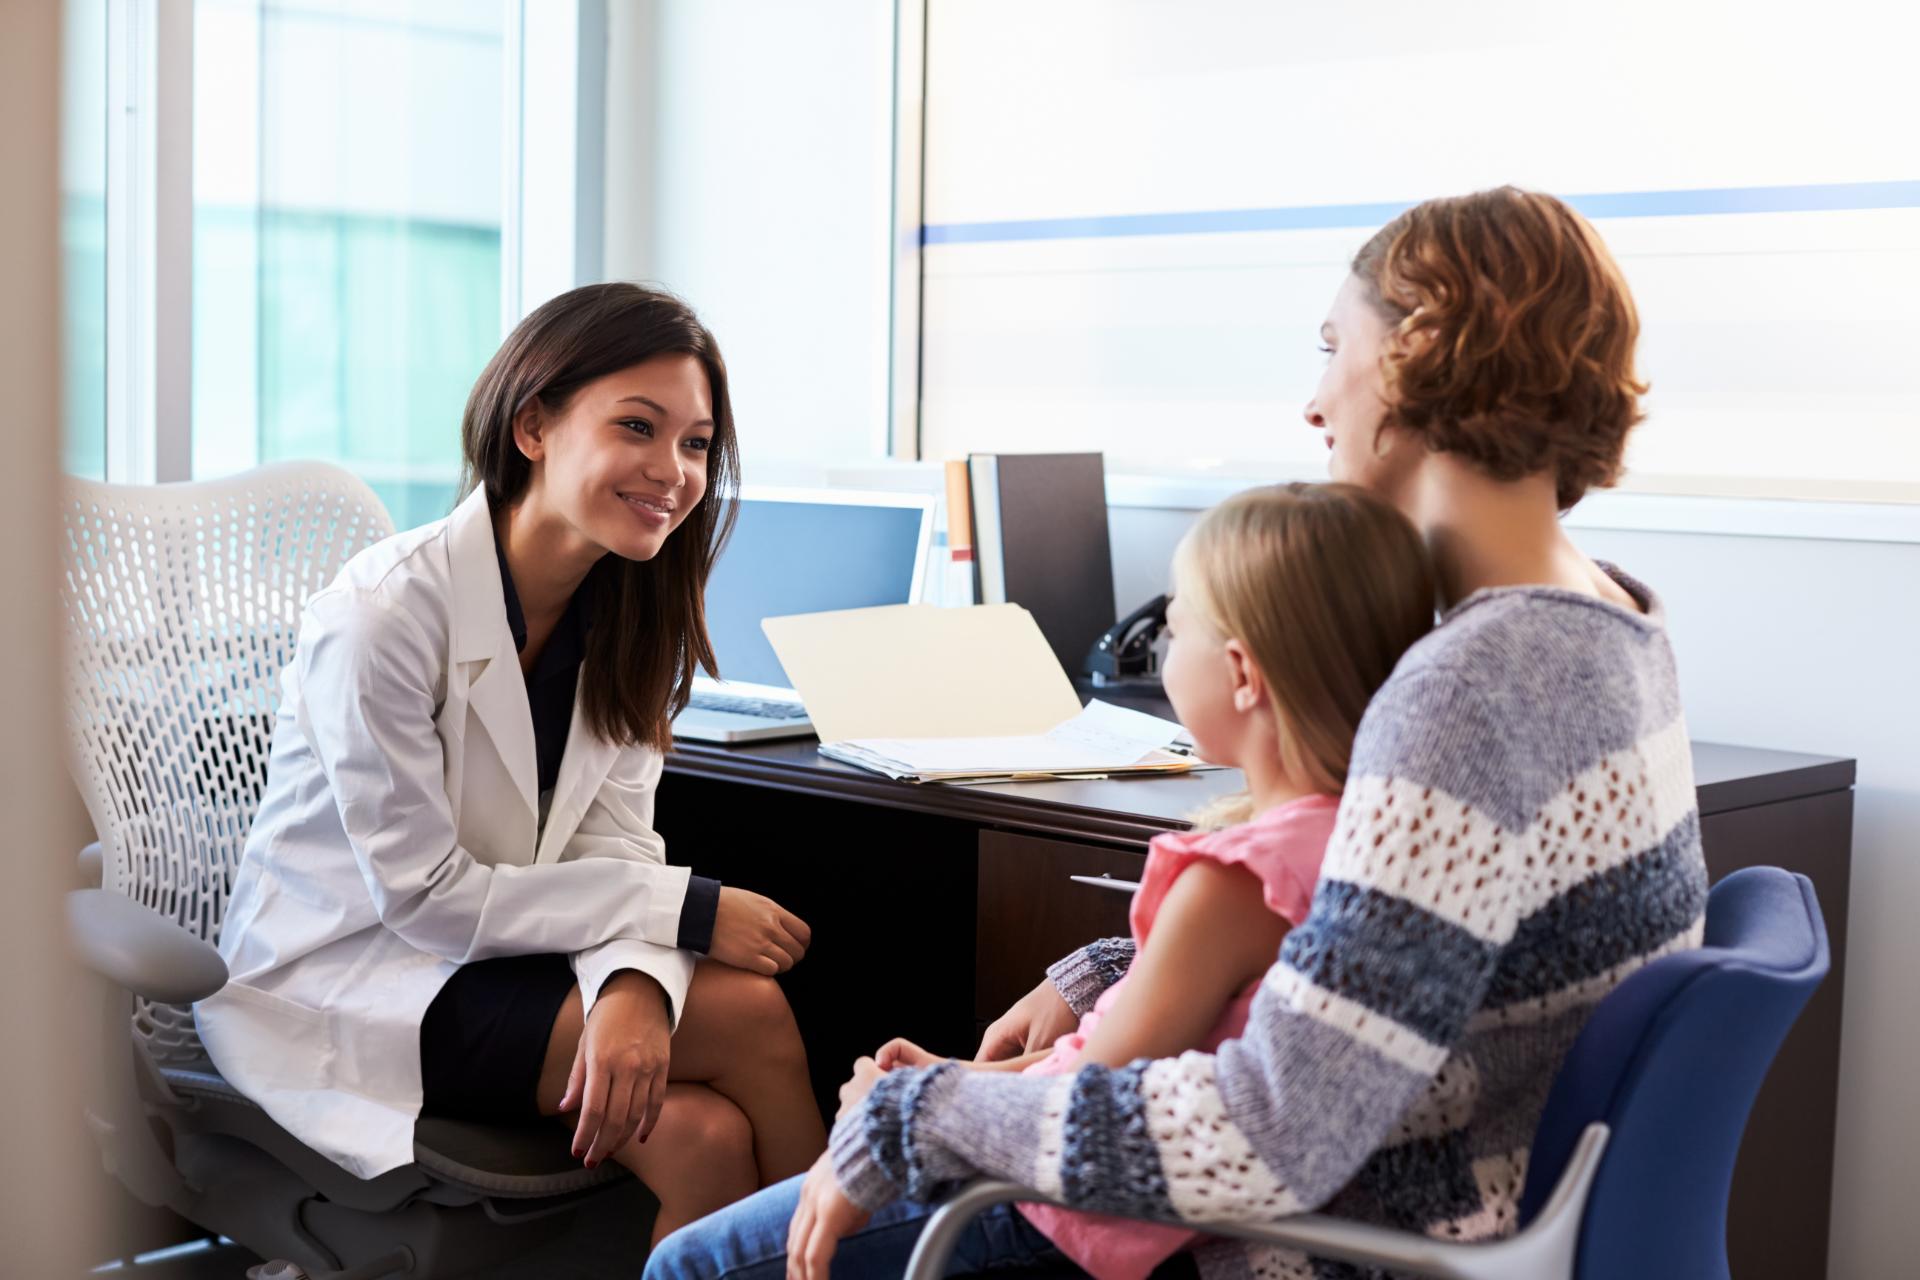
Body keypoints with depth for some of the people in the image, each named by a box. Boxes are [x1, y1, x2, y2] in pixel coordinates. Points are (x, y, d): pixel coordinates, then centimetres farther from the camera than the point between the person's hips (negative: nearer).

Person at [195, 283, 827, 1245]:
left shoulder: (625, 611, 0)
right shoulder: (381, 614, -22)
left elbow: (614, 842, -6)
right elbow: (420, 894, -20)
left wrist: (634, 984, -28)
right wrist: (684, 910, -21)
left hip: (493, 953, 6)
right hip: (336, 983, -6)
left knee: (705, 1136, -24)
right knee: (751, 1014, -21)